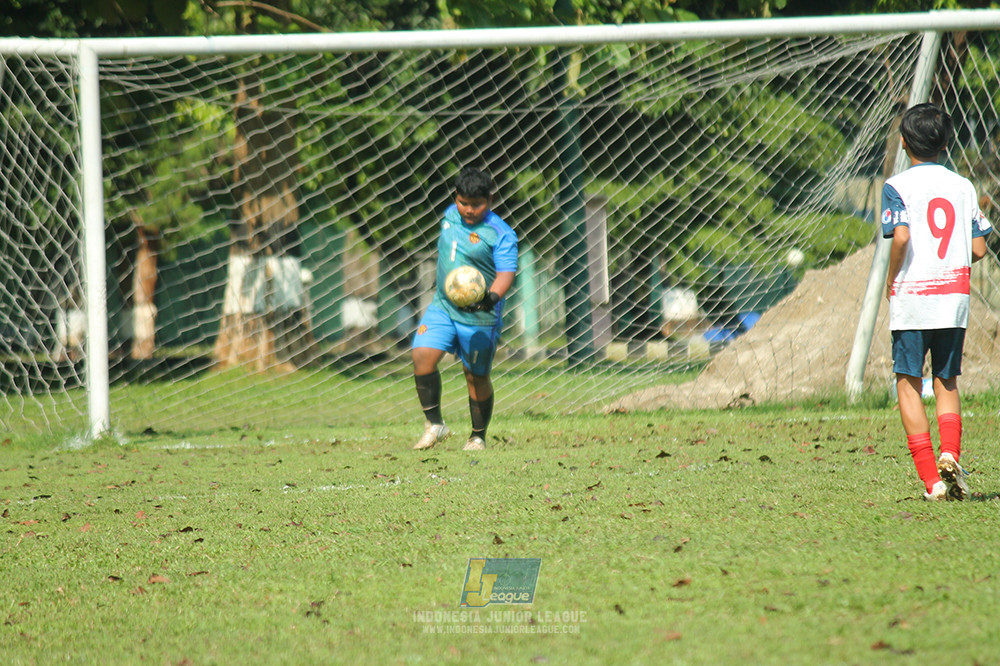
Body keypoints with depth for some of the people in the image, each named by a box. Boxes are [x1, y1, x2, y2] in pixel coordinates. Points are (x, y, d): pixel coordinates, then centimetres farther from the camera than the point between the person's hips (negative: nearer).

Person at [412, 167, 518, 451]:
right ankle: (434, 424, -2)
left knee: (476, 377, 5)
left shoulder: (501, 234, -15)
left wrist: (492, 296, -44)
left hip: (479, 317, -5)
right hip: (443, 306, 5)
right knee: (422, 355, -14)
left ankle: (478, 437, 24)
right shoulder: (451, 215, 5)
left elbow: (506, 273, -25)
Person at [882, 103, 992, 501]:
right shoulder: (963, 186, 6)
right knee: (947, 382, 16)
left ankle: (931, 479, -4)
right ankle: (950, 453, -9)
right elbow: (978, 250, 3)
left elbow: (901, 236, -21)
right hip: (954, 297, 3)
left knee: (908, 384, 5)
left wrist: (891, 279, -6)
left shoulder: (898, 186, -6)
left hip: (912, 300, -3)